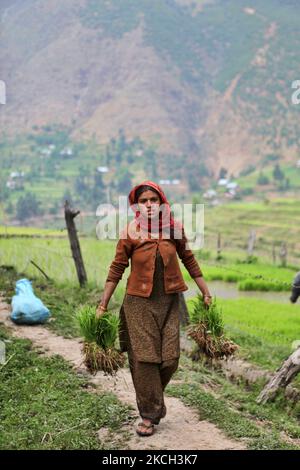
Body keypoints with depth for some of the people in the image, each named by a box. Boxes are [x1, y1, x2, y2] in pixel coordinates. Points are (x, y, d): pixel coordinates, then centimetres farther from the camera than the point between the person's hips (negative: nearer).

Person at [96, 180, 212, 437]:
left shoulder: (174, 227, -2)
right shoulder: (130, 232, -7)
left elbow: (189, 261, 8)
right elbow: (117, 269, -2)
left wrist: (206, 293, 10)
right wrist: (103, 304, -1)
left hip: (169, 301, 2)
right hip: (139, 302, -2)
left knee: (170, 358, 1)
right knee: (144, 358, -1)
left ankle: (153, 395, 32)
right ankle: (149, 414, 15)